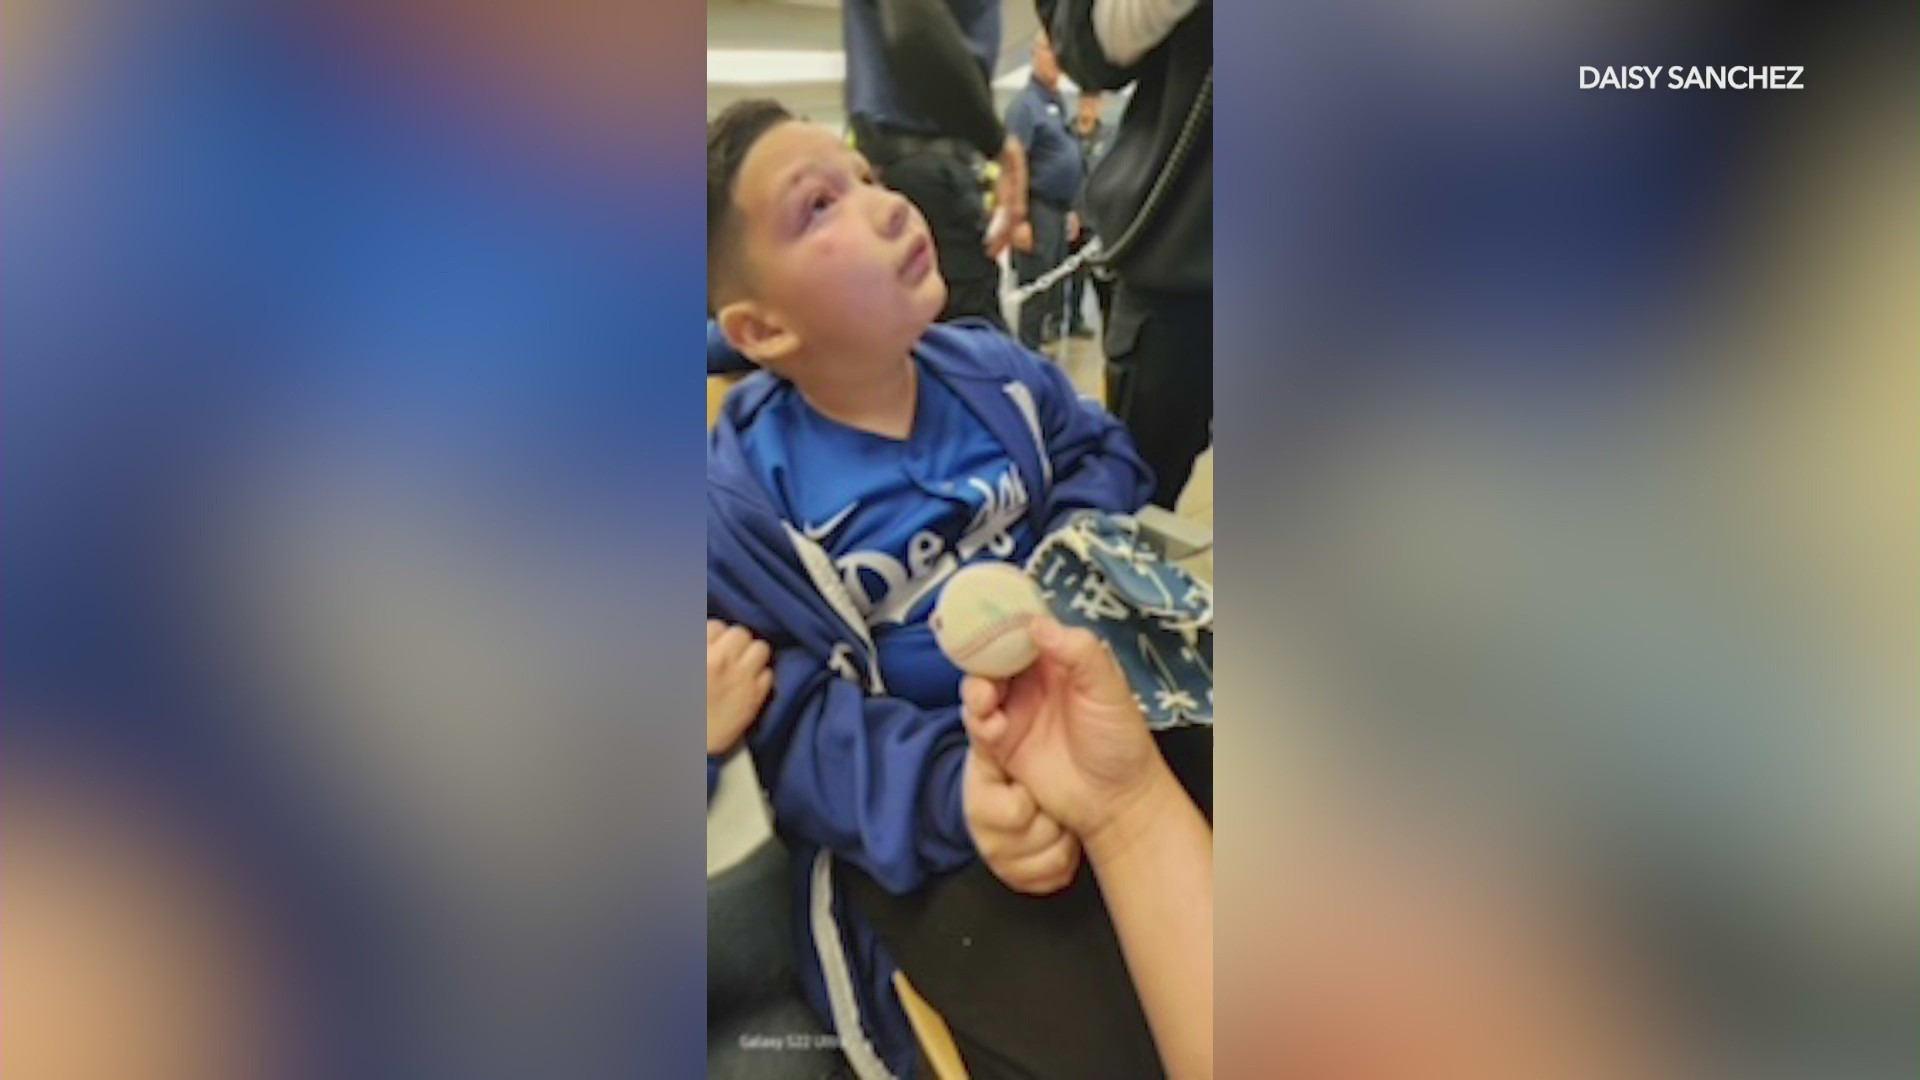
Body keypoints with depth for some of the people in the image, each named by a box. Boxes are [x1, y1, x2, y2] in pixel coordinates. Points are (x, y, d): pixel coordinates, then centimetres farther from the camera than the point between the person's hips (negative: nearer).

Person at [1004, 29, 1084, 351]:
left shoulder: (1059, 104, 16)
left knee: (1057, 287, 13)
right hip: (1037, 207, -9)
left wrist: (1071, 209, 20)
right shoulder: (1026, 103, -11)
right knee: (1035, 288, -7)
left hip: (1058, 208, 9)